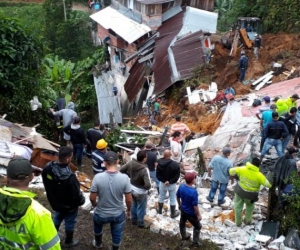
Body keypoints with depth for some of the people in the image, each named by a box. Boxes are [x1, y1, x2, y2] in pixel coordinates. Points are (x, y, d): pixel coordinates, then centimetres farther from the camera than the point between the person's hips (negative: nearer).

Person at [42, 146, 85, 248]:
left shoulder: (48, 168, -20)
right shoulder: (70, 177, -42)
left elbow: (46, 184, 0)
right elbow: (76, 194, -27)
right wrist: (82, 201, -4)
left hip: (54, 202, 6)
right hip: (69, 206, -5)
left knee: (57, 218, 32)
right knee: (69, 223, 22)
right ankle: (68, 241, 45)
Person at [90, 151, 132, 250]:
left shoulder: (98, 177, -24)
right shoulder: (124, 178, -22)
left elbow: (92, 198, -13)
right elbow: (129, 200, -14)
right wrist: (129, 210, 7)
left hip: (101, 214, 1)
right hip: (118, 214, -1)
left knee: (97, 225, 35)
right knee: (117, 235, 24)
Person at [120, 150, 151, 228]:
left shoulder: (131, 163, -18)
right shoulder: (144, 170, -35)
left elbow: (121, 170, -5)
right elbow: (148, 185, -38)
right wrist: (147, 188, -15)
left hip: (132, 188, 6)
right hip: (141, 192, -6)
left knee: (134, 205, 29)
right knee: (141, 208, 18)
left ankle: (133, 220, 49)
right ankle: (141, 223, 39)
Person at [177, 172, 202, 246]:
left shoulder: (181, 186, -16)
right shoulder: (193, 192, -36)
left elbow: (178, 196, 1)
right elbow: (195, 206, -27)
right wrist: (198, 215, -12)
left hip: (183, 210, 6)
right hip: (191, 213, -6)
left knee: (182, 222, 30)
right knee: (197, 227, 20)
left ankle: (184, 236, 55)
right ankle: (195, 242, 33)